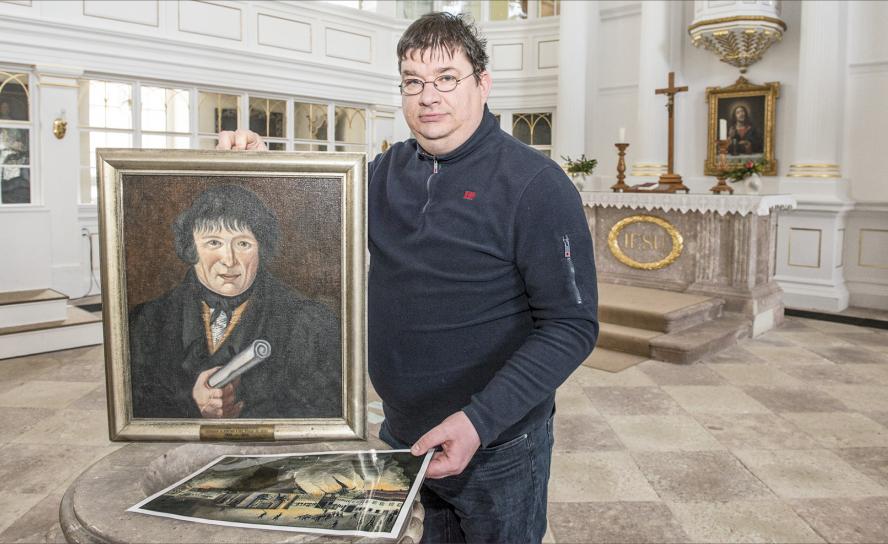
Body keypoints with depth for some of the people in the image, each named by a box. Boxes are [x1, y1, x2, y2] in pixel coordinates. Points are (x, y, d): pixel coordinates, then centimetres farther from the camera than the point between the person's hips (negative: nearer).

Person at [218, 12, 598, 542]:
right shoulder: (387, 171, 2)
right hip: (401, 435, 5)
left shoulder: (535, 183, -16)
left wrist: (481, 420, -28)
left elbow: (572, 323, -19)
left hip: (496, 446, -5)